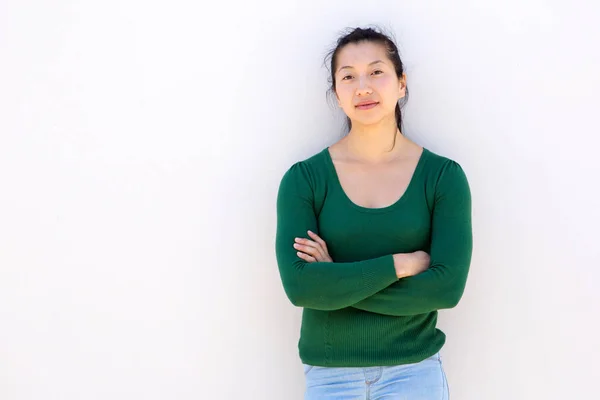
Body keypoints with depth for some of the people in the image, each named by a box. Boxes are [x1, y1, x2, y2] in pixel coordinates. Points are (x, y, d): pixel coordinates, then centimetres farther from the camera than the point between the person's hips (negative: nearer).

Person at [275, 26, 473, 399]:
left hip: (414, 369, 0)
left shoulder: (443, 175, -6)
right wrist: (399, 264, -17)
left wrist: (336, 280, -15)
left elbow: (446, 288, -15)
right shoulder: (303, 178, -7)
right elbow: (300, 286, -17)